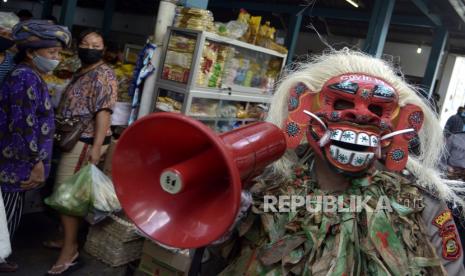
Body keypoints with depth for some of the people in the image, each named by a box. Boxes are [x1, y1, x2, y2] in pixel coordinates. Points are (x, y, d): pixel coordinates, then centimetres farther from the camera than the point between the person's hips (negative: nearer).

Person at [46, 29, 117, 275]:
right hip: (76, 140, 9)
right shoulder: (82, 73, 17)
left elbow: (104, 112, -21)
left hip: (86, 142, -9)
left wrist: (96, 147, -28)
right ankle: (69, 239, 26)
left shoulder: (103, 75, -12)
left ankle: (70, 252, -1)